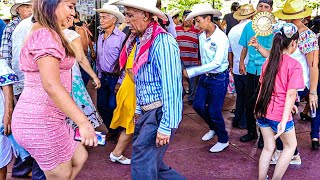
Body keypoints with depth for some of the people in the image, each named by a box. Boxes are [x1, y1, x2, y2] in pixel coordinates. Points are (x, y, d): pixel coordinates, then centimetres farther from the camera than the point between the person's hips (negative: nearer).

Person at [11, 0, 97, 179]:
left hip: (42, 116, 10)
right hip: (41, 120, -10)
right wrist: (83, 121, -32)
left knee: (79, 157, 18)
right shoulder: (45, 35, -18)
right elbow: (51, 85, -29)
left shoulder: (40, 31, 16)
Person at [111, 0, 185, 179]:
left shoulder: (162, 42, -20)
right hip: (147, 111, 9)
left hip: (160, 113, -9)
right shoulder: (140, 41, 9)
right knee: (149, 159, 17)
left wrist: (166, 126, -22)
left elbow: (171, 87, -23)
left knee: (142, 163, -4)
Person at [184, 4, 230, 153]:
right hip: (205, 76, 7)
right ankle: (213, 128, 36)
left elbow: (217, 62, -25)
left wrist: (191, 72, -27)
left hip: (219, 78, -7)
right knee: (198, 105, 9)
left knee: (214, 111, 1)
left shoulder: (221, 37, -20)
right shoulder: (202, 36, 0)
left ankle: (223, 140, 25)